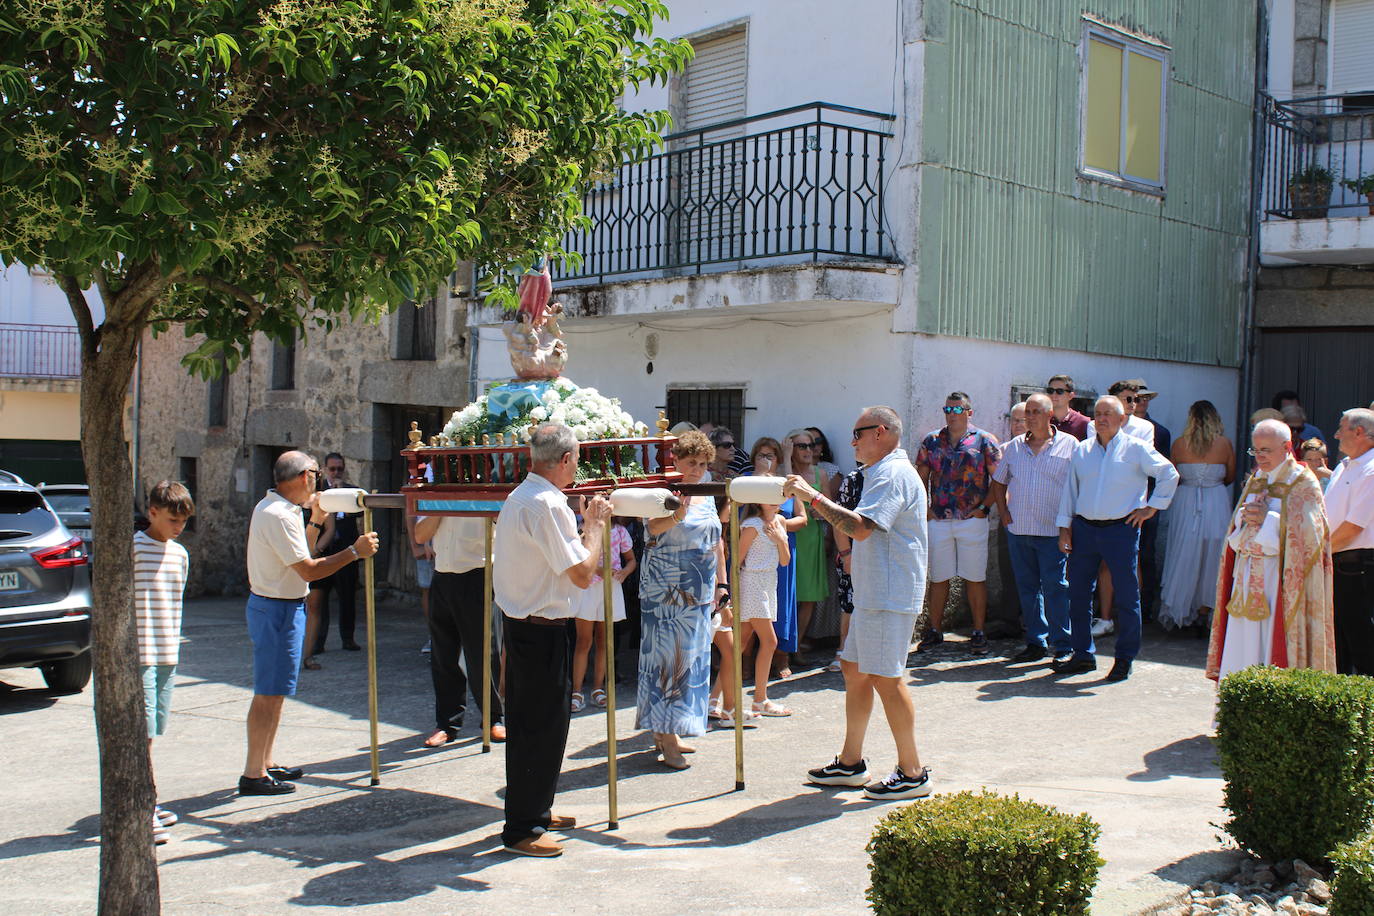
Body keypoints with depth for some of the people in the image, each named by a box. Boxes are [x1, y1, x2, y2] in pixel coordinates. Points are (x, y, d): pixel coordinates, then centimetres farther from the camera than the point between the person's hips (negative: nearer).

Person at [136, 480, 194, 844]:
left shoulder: (180, 554, 13)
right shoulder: (132, 548, -8)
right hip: (139, 654, -7)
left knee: (150, 732, 13)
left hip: (167, 656, 7)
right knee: (143, 732, -8)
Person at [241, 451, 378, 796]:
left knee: (273, 692, 16)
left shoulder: (271, 508, 13)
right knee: (269, 694, -6)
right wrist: (355, 551, -18)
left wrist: (315, 521, 17)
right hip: (278, 609, -11)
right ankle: (253, 774, 0)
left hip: (279, 607, 11)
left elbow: (298, 556, 20)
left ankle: (266, 763, 25)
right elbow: (309, 571, -23)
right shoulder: (279, 516, -21)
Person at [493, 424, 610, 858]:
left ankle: (535, 810, 32)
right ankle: (522, 829, 6)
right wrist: (595, 523, -8)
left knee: (528, 722, 19)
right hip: (543, 630, -10)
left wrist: (585, 525, 20)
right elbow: (583, 573, -21)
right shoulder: (548, 505, -20)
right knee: (542, 726, -2)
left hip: (518, 623, 10)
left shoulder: (517, 497, 11)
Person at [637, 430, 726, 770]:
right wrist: (678, 514, -47)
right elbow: (655, 527, -28)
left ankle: (665, 731, 19)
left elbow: (716, 542, 20)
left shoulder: (707, 497, 13)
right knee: (668, 655, -7)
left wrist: (721, 584, 17)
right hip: (666, 592, -8)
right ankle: (666, 736, -4)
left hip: (699, 593, 8)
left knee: (692, 658, 10)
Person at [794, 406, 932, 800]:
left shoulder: (894, 474, -16)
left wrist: (813, 496, -24)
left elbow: (861, 527, -27)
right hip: (873, 593, 11)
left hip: (890, 596, -11)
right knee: (854, 670, 14)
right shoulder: (883, 472, 20)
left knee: (885, 678, -7)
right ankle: (850, 763, 23)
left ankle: (912, 773, 2)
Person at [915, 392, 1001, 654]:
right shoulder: (931, 441, 9)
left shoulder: (984, 441, 1)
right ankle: (934, 631, 16)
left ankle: (979, 633, 9)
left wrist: (984, 507, -7)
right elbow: (920, 479, 12)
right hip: (938, 521, 3)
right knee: (938, 578, 7)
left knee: (975, 578, 2)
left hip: (973, 520, -2)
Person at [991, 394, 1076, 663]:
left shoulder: (1069, 445, 0)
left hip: (1053, 531, -4)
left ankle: (1063, 646, 2)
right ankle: (1036, 642, 18)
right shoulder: (1014, 446, 11)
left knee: (1055, 587, -5)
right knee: (1027, 587, 9)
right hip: (1018, 529, 4)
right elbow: (998, 482, 21)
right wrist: (1003, 511, 9)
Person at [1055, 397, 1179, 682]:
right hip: (1084, 528, 4)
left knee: (1126, 597, 0)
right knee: (1078, 593, 6)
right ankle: (1083, 654, 17)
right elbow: (1070, 490, 14)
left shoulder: (1136, 449, -1)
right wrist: (1064, 526, 8)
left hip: (1121, 530, -4)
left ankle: (1125, 658, 10)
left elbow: (1169, 474, 1)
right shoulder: (1082, 450, 11)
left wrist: (1152, 507, -2)